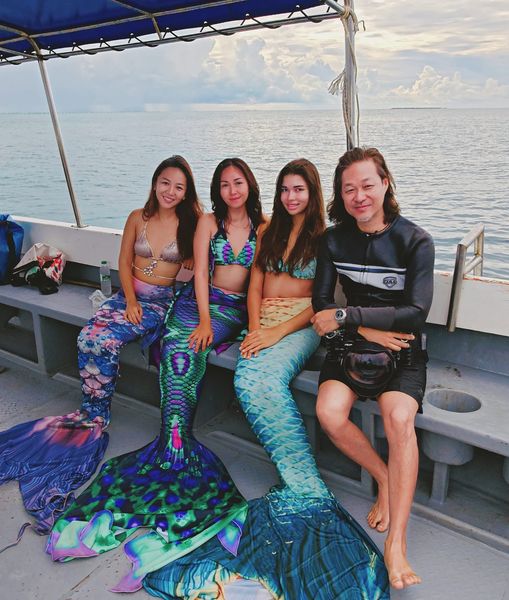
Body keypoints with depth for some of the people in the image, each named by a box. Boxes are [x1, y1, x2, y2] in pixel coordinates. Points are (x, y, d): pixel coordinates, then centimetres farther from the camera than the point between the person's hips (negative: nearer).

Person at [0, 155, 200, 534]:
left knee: (106, 341, -26)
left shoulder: (190, 224, -1)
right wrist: (130, 300, -4)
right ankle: (94, 413, -6)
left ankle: (95, 417, -6)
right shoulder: (138, 218, 7)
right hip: (130, 294, 4)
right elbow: (124, 262, 9)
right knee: (89, 338, -22)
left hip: (163, 300, -3)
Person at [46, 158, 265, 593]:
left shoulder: (263, 227, 9)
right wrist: (203, 319, -9)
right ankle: (178, 453, -24)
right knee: (177, 350, -25)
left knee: (185, 351, -25)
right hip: (201, 300, 1)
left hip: (238, 309, -1)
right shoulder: (209, 222, 11)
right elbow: (200, 272, 4)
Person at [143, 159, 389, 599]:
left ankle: (304, 494, -27)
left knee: (262, 379, -34)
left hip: (301, 325, -5)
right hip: (264, 321, 5)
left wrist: (279, 332, -14)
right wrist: (255, 329, -4)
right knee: (250, 380, -28)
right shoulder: (270, 232, 21)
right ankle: (309, 492, -26)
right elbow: (255, 287, 14)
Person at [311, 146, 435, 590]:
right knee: (329, 412, -24)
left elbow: (416, 313, -16)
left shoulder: (415, 241, -7)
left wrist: (346, 316, -21)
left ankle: (397, 544, -19)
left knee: (399, 417, -30)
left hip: (403, 349, -2)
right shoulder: (334, 240, 3)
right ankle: (384, 478, 3)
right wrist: (367, 329, -17)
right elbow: (322, 303, -1)